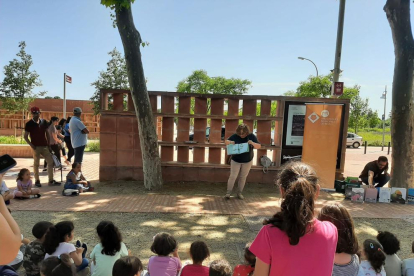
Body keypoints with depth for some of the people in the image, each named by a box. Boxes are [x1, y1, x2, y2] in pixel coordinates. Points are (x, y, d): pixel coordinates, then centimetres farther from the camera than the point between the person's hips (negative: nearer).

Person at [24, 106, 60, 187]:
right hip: (36, 147, -4)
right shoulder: (29, 124, -5)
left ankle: (51, 180, 10)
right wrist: (31, 145, -12)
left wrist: (49, 143, 8)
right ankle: (37, 181, 15)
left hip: (45, 146, 4)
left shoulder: (43, 122, 6)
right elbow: (25, 136, -2)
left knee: (51, 161, 2)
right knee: (36, 164, 4)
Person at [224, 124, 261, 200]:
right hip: (236, 160, -1)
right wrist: (230, 142, -24)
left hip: (247, 161, 1)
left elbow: (259, 146, -10)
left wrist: (252, 143, -31)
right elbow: (226, 141, 0)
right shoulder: (235, 136, -12)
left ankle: (239, 193, 25)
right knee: (233, 176, -4)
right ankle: (228, 193, 5)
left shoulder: (251, 136, -11)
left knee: (243, 177, 11)